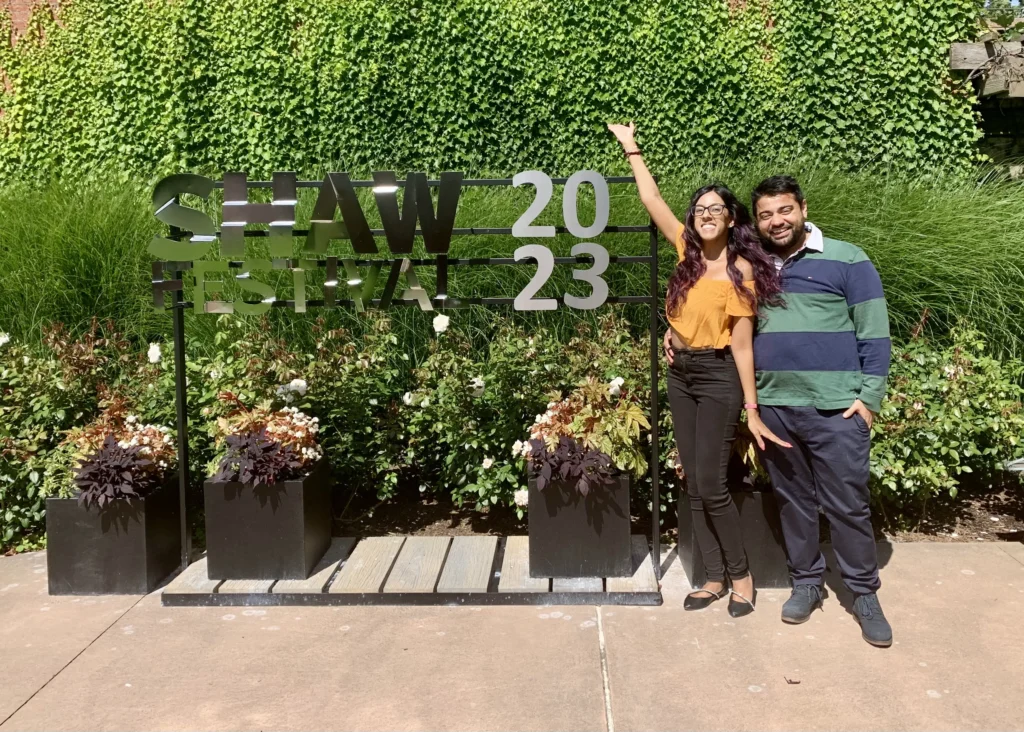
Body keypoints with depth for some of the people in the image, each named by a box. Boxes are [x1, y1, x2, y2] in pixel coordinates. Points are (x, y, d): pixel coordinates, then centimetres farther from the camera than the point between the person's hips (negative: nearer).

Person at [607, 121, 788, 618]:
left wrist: (752, 409, -13)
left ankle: (741, 575, 15)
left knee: (710, 486, -6)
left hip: (718, 377, -6)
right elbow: (651, 197, 11)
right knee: (693, 486, 8)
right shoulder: (688, 252, 3)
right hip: (680, 374, 6)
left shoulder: (740, 269, -11)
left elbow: (742, 342, -12)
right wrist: (630, 146, 13)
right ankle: (715, 577, 20)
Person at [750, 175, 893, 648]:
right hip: (773, 407, 4)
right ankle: (806, 582, 28)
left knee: (847, 505, 2)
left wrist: (870, 396, -9)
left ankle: (864, 594, 17)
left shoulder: (846, 261, -2)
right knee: (792, 500, 13)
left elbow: (874, 333, -3)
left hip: (835, 408, -4)